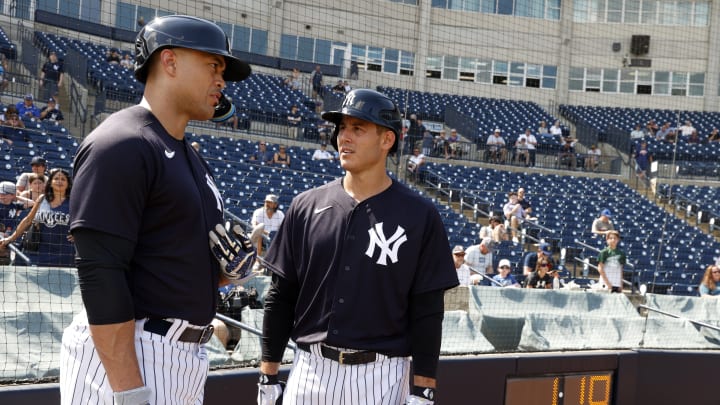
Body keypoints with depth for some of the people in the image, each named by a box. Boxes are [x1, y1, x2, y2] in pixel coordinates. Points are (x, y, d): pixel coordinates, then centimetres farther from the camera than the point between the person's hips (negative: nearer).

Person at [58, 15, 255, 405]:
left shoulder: (191, 158, 17)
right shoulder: (121, 145, -12)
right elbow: (99, 274, -20)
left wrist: (227, 270, 3)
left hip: (187, 357, 9)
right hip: (120, 356, -9)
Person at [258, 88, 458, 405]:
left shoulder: (420, 216, -2)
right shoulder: (306, 207, 5)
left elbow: (427, 311, -3)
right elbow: (280, 297, 9)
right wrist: (268, 377, 6)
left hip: (380, 377, -2)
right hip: (309, 370, 3)